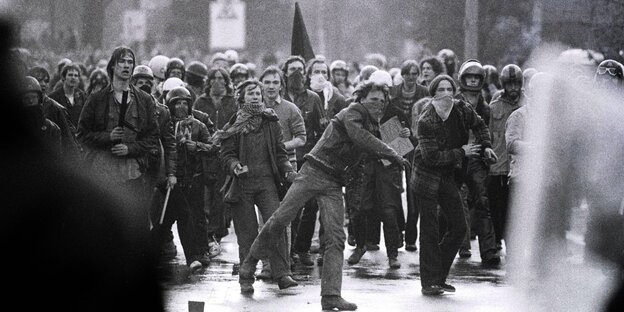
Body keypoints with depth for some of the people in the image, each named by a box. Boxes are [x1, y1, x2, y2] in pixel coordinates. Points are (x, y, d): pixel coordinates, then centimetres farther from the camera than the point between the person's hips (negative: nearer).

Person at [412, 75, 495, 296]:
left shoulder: (462, 110, -3)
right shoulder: (426, 121, -20)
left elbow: (479, 125, 20)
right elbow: (431, 157, -24)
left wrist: (485, 145, 5)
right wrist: (461, 152, -19)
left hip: (448, 177, 7)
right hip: (427, 177, -6)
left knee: (459, 228, 6)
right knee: (430, 232, -6)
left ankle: (439, 278, 16)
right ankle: (429, 283, -1)